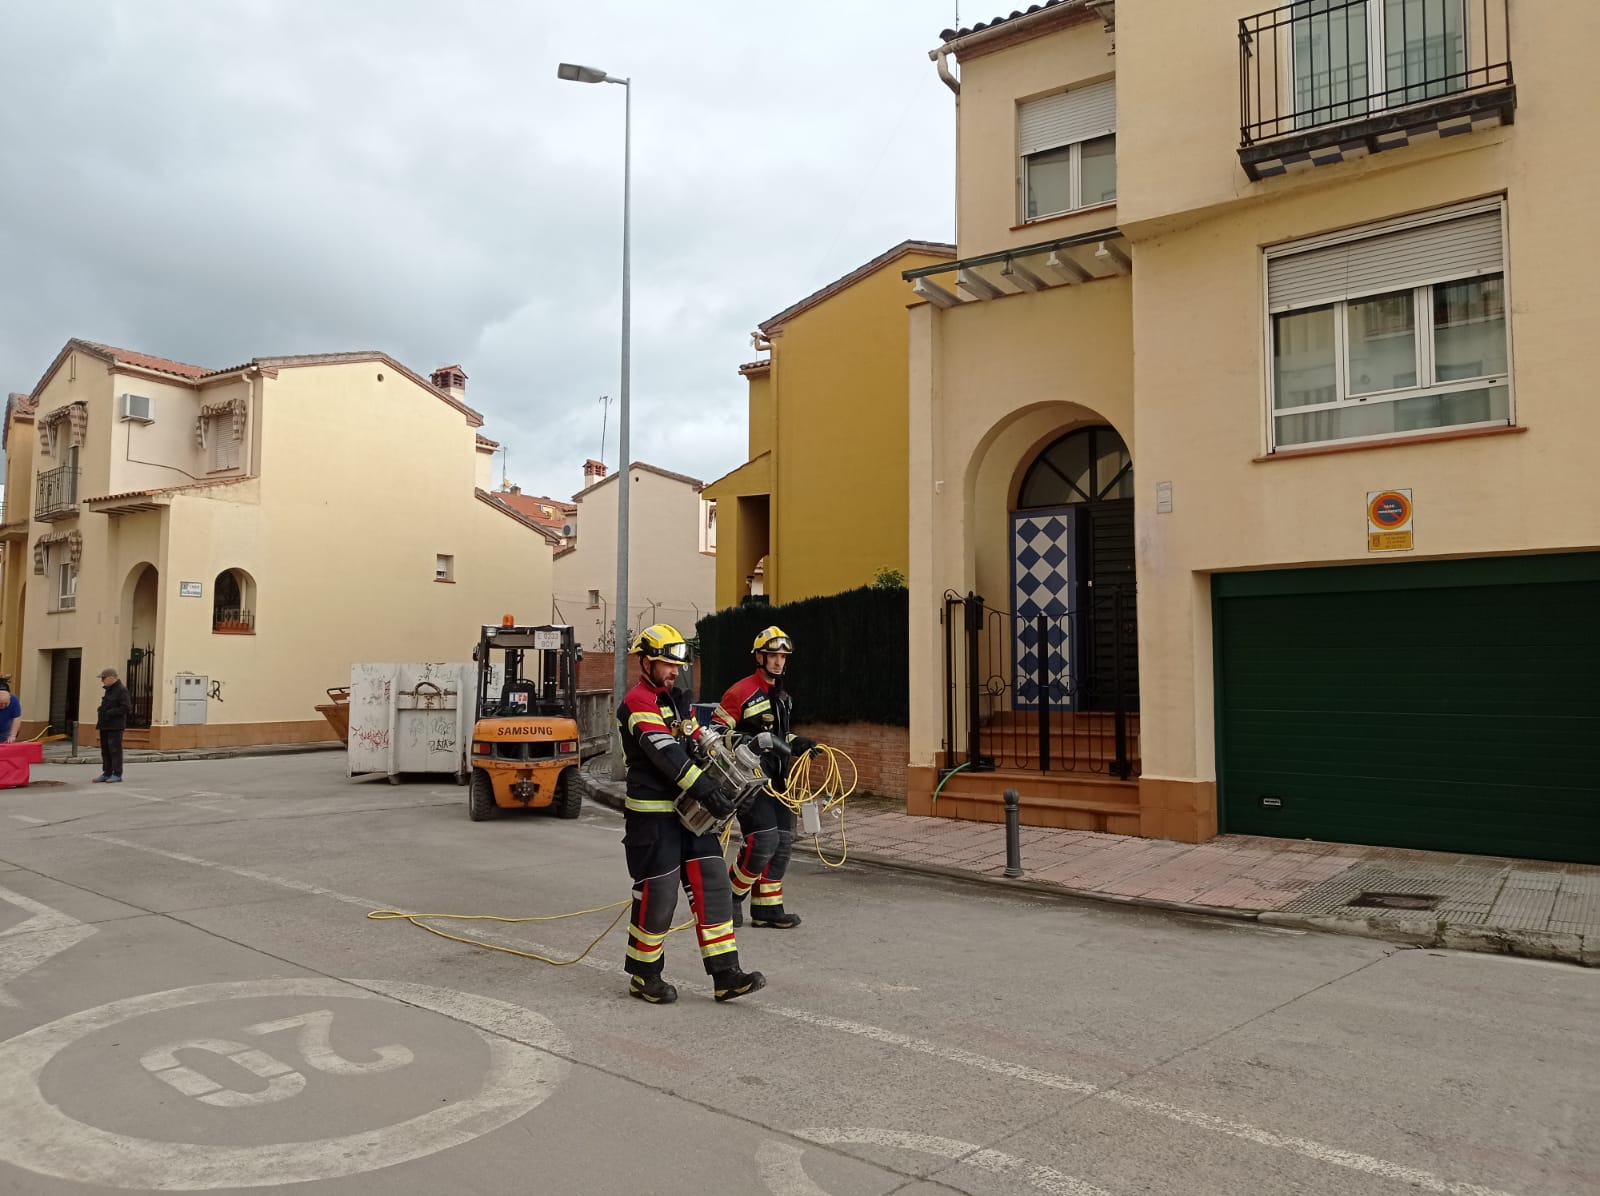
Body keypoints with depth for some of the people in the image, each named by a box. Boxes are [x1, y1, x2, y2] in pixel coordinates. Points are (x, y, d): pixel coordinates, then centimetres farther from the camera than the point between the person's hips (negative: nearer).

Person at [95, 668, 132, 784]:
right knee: (105, 750, 10)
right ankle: (107, 773, 17)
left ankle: (117, 775, -2)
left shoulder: (121, 690, -11)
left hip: (115, 726, -9)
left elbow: (126, 708, -18)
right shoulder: (109, 689, 17)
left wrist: (109, 713, -19)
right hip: (105, 726, 9)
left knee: (115, 750, -6)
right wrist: (100, 714, 8)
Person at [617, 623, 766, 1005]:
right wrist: (705, 790, -30)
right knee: (658, 893, -2)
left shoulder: (674, 700, 18)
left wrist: (722, 785, 2)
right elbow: (665, 753, -24)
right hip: (652, 816, -8)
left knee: (711, 883, 2)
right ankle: (643, 976, 16)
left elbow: (696, 746, 18)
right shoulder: (637, 702, -12)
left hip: (687, 812, 9)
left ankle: (725, 975, 4)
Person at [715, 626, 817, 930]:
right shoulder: (740, 693, -12)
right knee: (763, 841, -15)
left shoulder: (782, 696, 15)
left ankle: (767, 908, 17)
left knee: (783, 842, 7)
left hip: (777, 780, 9)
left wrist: (797, 743, 10)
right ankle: (730, 895, 6)